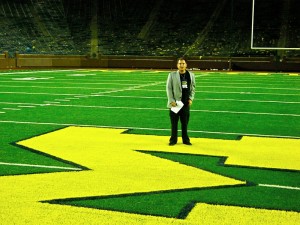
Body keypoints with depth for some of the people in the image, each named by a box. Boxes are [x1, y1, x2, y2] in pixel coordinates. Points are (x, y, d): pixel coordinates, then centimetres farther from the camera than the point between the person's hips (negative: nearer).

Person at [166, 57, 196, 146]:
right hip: (175, 103, -2)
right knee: (174, 123, 4)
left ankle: (185, 140, 18)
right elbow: (169, 88, -3)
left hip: (186, 103, 2)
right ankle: (173, 140, 14)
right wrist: (171, 101, -10)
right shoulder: (172, 75, -2)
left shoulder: (191, 75, 6)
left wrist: (191, 99, -1)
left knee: (185, 123, 8)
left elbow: (193, 88, 12)